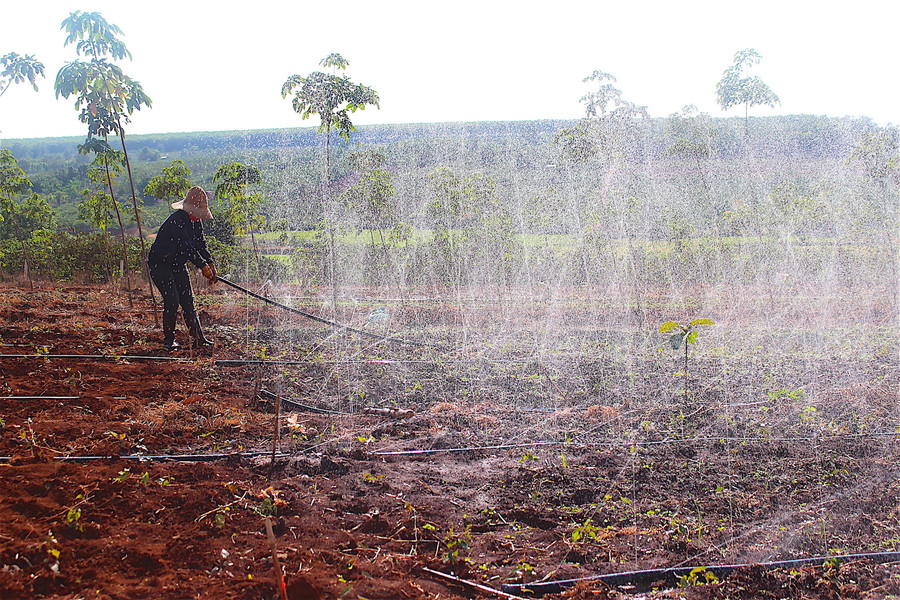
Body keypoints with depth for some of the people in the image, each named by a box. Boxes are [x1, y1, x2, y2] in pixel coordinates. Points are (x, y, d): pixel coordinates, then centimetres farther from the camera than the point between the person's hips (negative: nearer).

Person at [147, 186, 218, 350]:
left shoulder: (196, 222, 2)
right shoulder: (176, 221, -26)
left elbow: (201, 245, 6)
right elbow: (187, 247, -31)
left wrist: (211, 265, -7)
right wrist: (203, 266, -32)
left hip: (177, 265, 8)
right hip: (159, 264, -8)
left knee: (188, 300, 2)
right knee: (172, 300, -16)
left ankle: (198, 338, 1)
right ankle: (168, 340, -3)